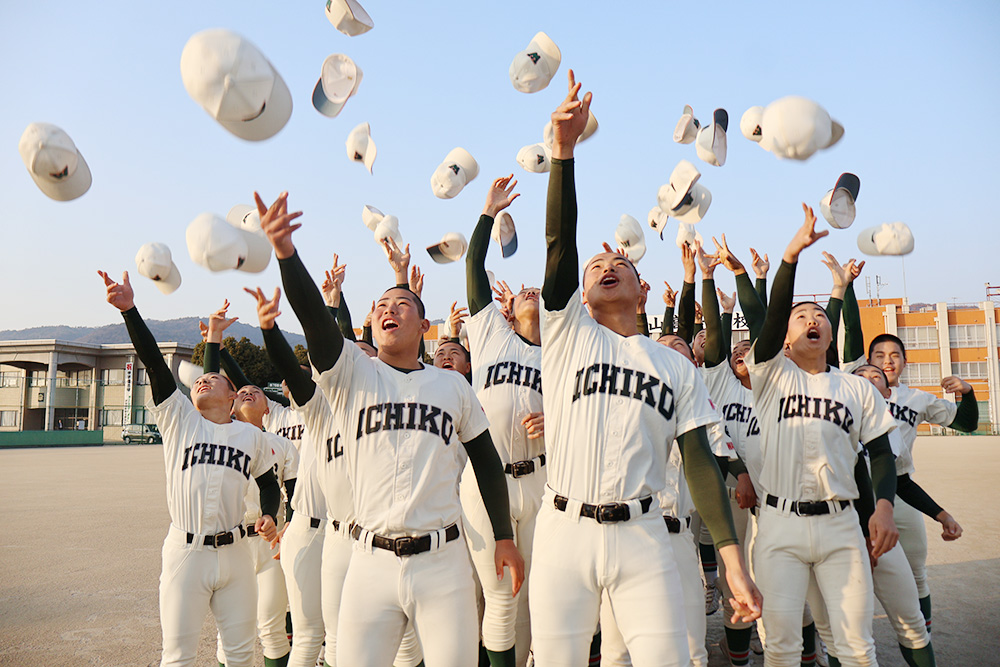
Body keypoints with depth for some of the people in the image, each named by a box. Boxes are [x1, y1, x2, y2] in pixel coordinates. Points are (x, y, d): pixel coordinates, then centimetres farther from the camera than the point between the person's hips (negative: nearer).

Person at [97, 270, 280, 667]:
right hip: (185, 551, -2)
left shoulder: (252, 436, 9)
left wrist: (269, 516, 0)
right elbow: (154, 363, -8)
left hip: (234, 552, 2)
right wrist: (129, 309, -17)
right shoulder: (178, 419, 4)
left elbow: (270, 484, 21)